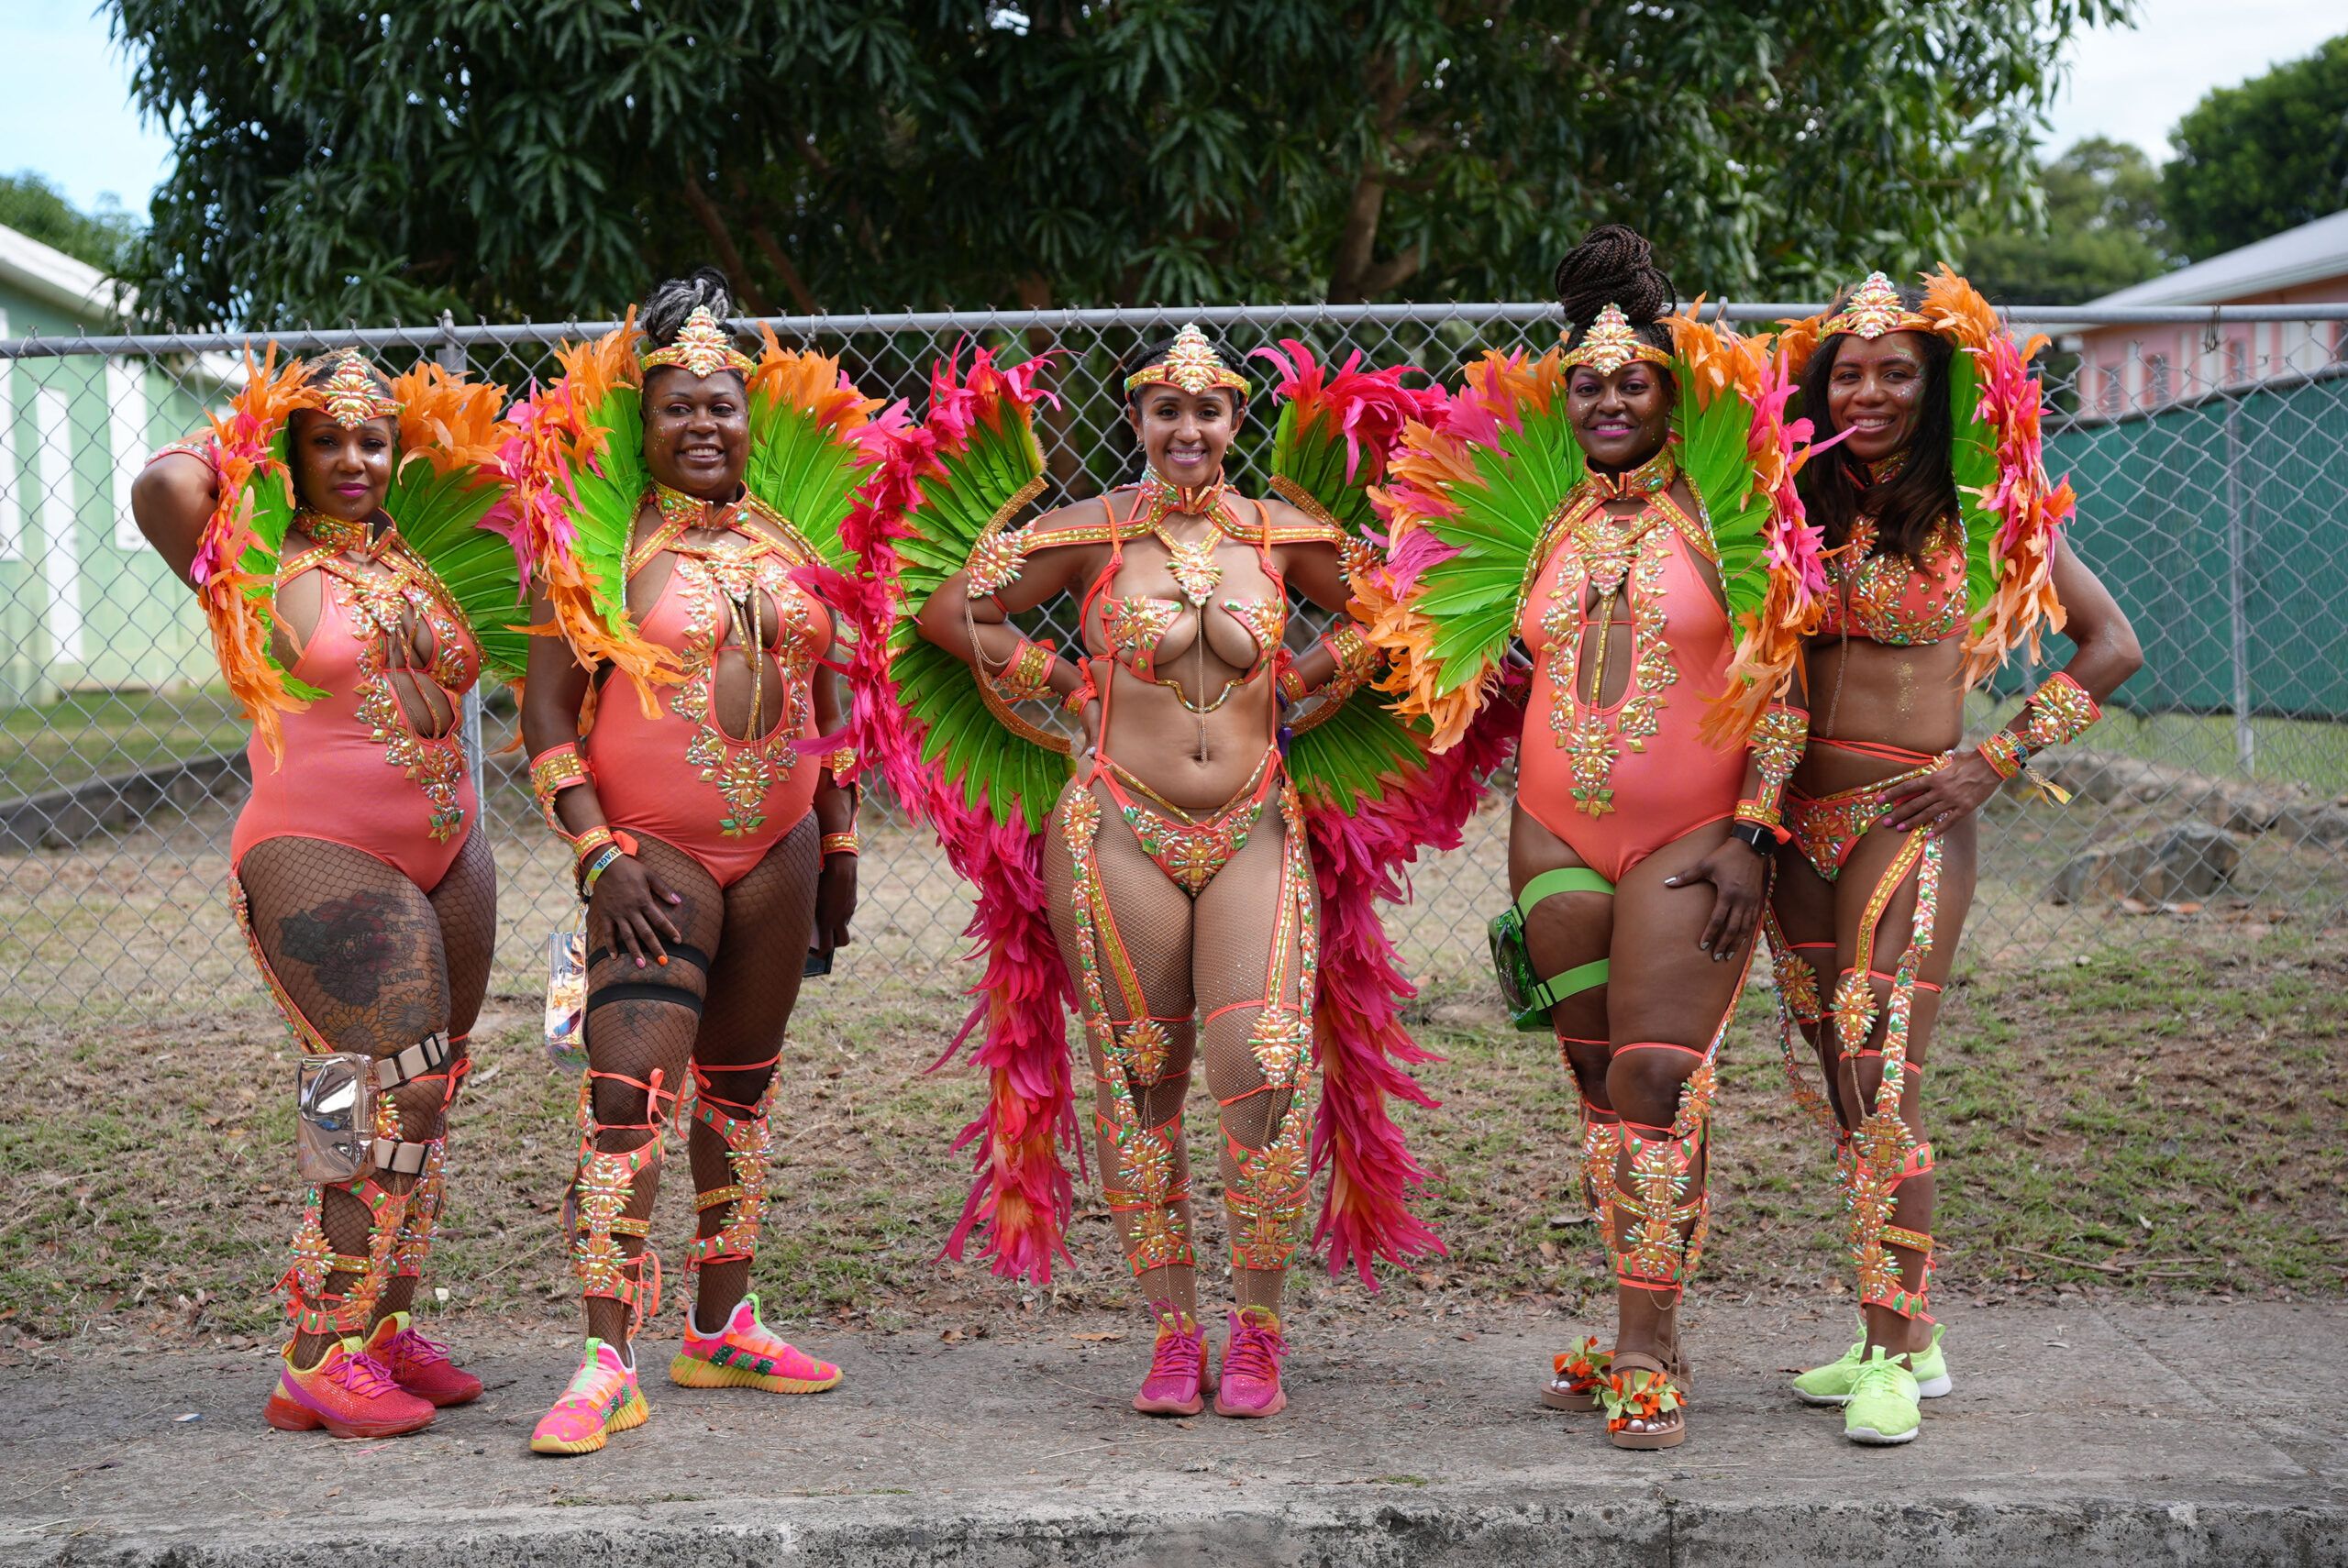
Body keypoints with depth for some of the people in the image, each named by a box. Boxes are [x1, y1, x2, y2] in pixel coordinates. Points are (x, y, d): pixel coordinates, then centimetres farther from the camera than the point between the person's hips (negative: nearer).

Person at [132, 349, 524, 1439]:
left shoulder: (423, 554, 12)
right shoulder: (259, 565, -5)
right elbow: (162, 487, -23)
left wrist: (453, 439, 12)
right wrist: (246, 433, -5)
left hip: (447, 857, 7)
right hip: (320, 859, -7)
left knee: (423, 1106, 9)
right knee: (389, 1098, -14)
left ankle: (380, 1329, 21)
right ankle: (319, 1362, -6)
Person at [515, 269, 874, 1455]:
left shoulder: (792, 538, 9)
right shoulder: (598, 540, -5)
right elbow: (546, 717, -7)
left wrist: (838, 846, 17)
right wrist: (600, 854, -15)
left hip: (778, 853, 5)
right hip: (651, 854, -5)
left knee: (739, 1093, 13)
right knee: (628, 1095, -14)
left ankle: (722, 1332, 26)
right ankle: (608, 1364, -12)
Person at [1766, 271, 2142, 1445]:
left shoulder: (1984, 505, -3)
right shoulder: (1808, 503, 10)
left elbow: (2111, 646, -1)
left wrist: (1995, 761, -6)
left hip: (1909, 819, -5)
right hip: (1802, 819, 5)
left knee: (1880, 1082, -12)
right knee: (1830, 1082, 8)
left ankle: (1895, 1356, -5)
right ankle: (1903, 1335, 18)